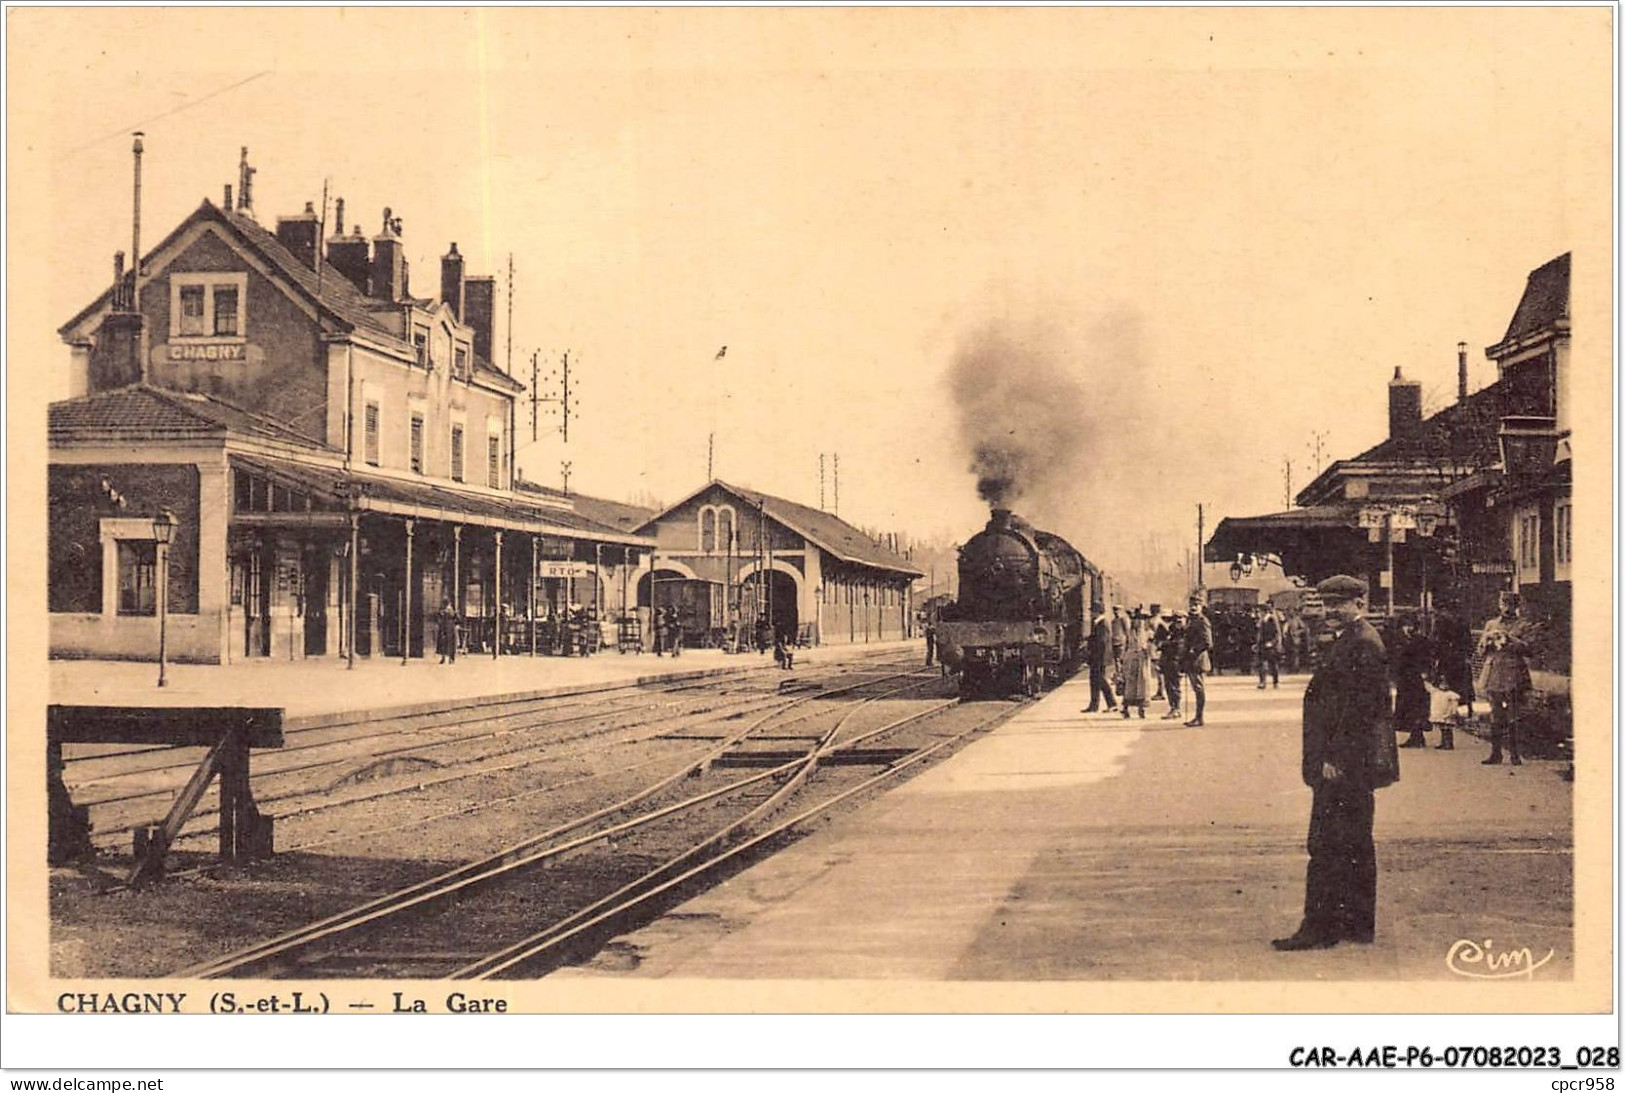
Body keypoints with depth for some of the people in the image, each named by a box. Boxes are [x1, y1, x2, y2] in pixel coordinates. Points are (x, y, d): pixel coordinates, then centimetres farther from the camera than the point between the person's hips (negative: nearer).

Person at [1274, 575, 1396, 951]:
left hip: (1345, 765, -11)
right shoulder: (1351, 641, 17)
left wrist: (1335, 759, -22)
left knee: (1328, 846, -8)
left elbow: (1358, 708, -22)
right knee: (1354, 846, 13)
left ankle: (1319, 928, -5)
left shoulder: (1363, 645, -16)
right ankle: (1357, 925, 20)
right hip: (1347, 764, 11)